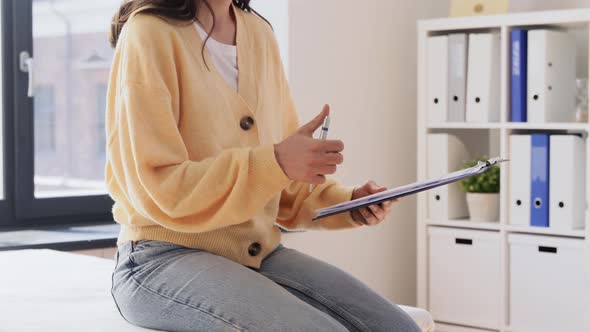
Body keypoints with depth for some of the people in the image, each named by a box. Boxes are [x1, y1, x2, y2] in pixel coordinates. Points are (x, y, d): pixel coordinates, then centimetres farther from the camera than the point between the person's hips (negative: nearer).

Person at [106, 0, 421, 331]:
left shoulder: (260, 35, 9)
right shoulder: (149, 34, -11)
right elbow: (157, 187, -17)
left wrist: (346, 203, -4)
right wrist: (274, 163, -25)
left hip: (260, 251, 6)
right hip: (165, 259, -6)